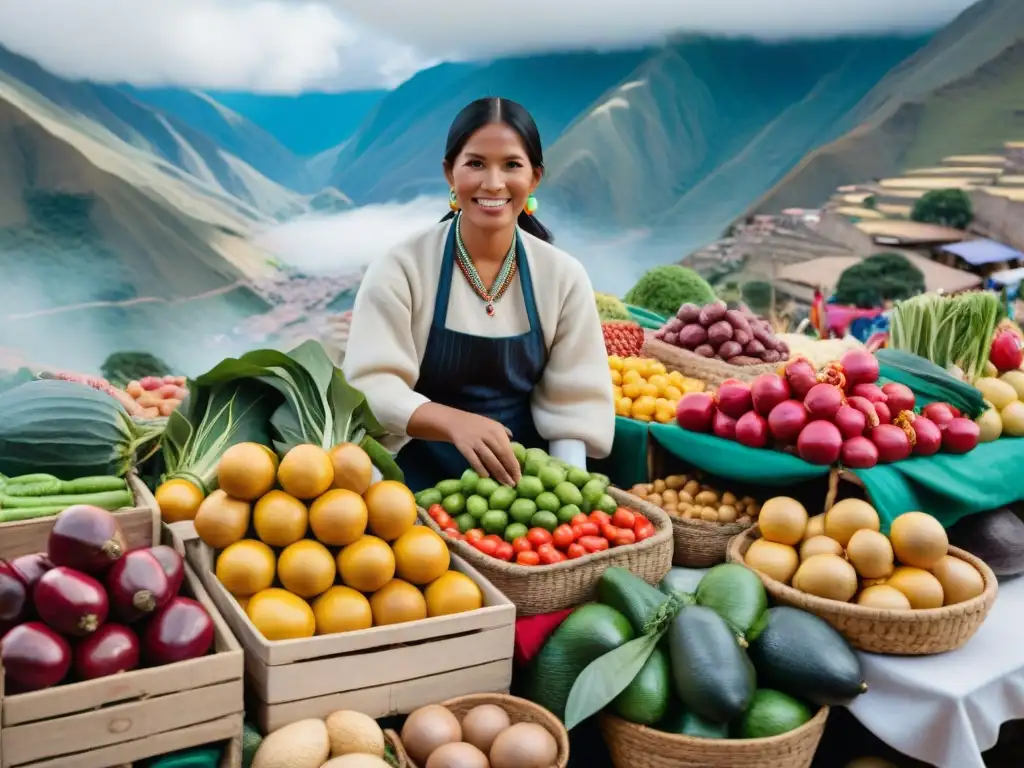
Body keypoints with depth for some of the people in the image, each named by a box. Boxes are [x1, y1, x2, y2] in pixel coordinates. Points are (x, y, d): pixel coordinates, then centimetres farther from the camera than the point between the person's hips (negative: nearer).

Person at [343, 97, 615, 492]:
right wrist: (455, 422, -34)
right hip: (420, 484, -2)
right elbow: (371, 386, -17)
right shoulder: (399, 270, -9)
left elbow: (574, 401, 0)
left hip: (522, 482, 3)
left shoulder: (564, 277, 0)